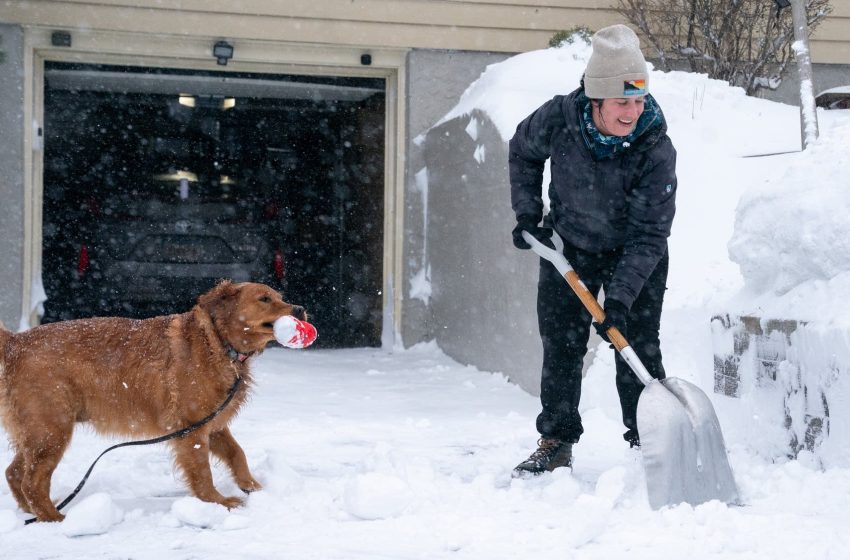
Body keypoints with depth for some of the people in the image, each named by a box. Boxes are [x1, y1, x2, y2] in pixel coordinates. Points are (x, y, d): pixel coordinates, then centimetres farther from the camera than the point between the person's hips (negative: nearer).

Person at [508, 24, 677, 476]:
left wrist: (620, 296, -33)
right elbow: (523, 152, 1)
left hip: (634, 256, -2)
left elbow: (648, 235, -26)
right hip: (568, 244, 3)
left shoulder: (656, 150, -30)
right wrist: (526, 213, -3)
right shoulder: (557, 118, -24)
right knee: (560, 345, 5)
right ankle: (556, 442, 16)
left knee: (638, 348, -6)